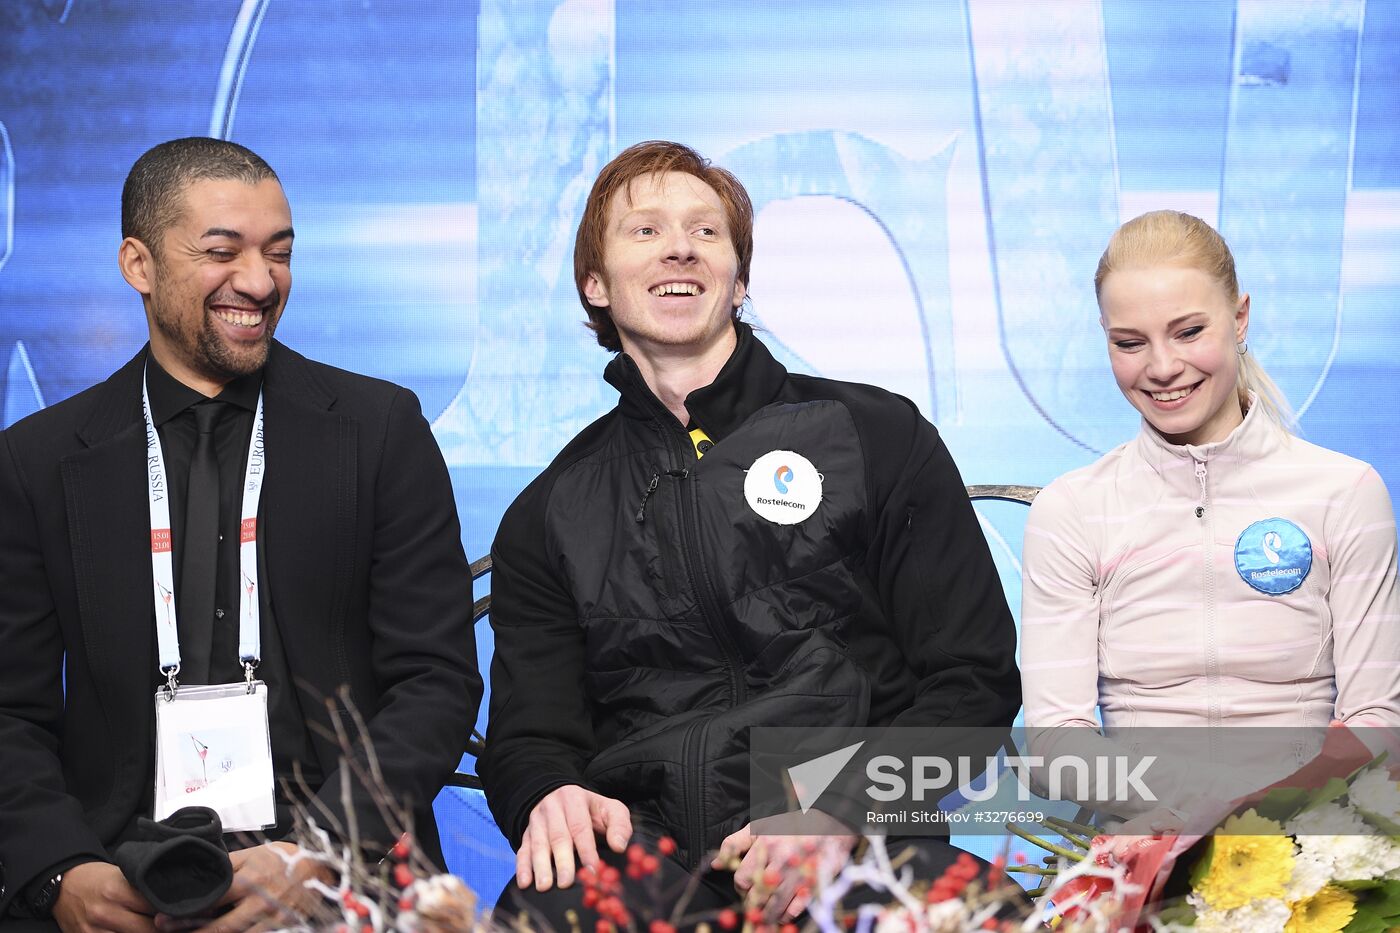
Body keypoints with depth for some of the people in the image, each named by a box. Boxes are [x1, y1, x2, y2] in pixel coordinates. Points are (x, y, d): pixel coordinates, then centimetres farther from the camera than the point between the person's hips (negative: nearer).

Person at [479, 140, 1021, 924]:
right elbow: (528, 734, 15)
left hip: (855, 844, -1)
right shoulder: (550, 515, 21)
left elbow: (975, 678, 8)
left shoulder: (879, 437, 13)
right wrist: (549, 796, -11)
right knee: (543, 909, -35)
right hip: (639, 845, 2)